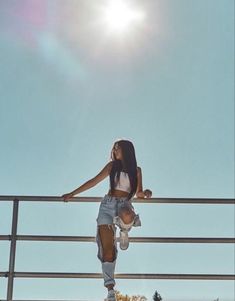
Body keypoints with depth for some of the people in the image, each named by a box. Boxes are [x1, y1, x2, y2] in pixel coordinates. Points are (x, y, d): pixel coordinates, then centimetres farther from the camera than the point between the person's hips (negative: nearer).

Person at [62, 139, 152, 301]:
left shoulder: (136, 170, 11)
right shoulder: (112, 165, 13)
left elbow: (138, 193, 14)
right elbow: (94, 181, 14)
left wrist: (145, 193, -10)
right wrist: (73, 193, 13)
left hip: (125, 204, -1)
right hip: (107, 205, 1)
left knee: (126, 217, -42)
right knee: (107, 250, -9)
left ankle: (124, 231, -4)